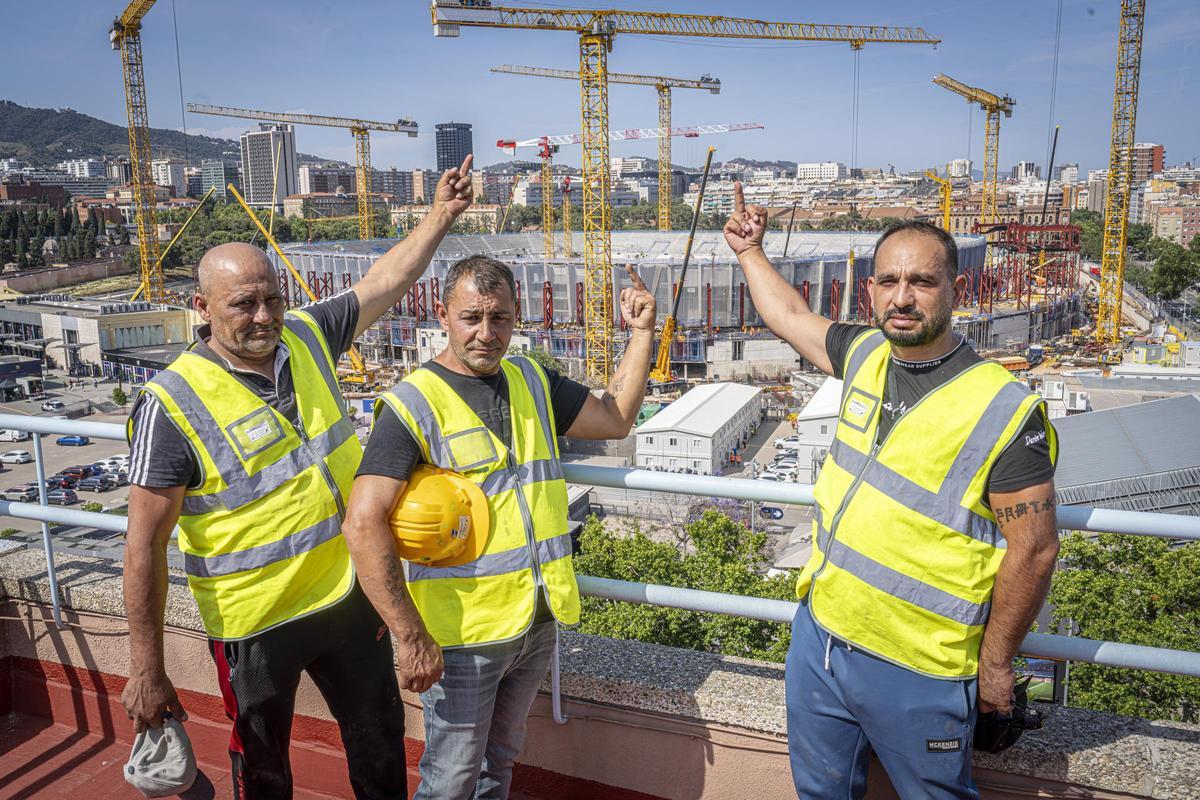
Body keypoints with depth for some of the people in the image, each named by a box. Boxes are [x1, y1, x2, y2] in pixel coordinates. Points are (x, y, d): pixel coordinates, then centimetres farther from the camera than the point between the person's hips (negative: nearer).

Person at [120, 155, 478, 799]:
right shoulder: (174, 403, -21)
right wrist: (146, 672, -15)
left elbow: (383, 283, 8)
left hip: (349, 594, 5)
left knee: (380, 736, 23)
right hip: (256, 624, -5)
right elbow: (144, 546, -18)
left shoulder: (306, 337, -5)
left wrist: (441, 214, 5)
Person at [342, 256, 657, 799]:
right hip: (459, 633, -6)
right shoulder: (414, 403, -15)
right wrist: (411, 636, -25)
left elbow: (616, 419, 15)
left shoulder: (531, 381, 6)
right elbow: (364, 525, -23)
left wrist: (641, 332, 8)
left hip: (538, 622, 6)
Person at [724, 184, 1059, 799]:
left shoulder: (1004, 409, -18)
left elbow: (1033, 548, -14)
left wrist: (995, 663, -8)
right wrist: (750, 251, 28)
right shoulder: (866, 354, -1)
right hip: (818, 634, 6)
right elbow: (789, 315, 18)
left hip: (916, 675, -6)